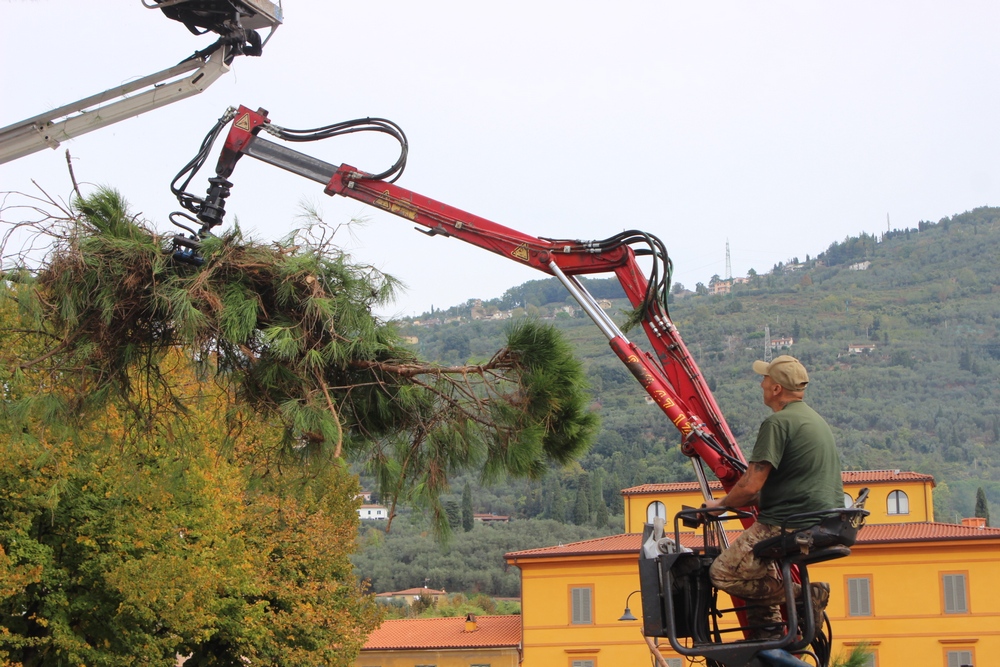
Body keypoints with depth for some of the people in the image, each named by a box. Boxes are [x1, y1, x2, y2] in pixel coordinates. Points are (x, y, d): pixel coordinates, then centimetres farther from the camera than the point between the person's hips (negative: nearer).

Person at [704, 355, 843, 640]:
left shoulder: (778, 422, -14)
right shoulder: (817, 420, 17)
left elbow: (751, 486, -19)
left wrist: (721, 504, 0)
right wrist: (756, 501, 26)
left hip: (789, 527, -10)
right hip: (824, 526, 10)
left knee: (723, 573, -3)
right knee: (754, 565, 28)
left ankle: (803, 596, -7)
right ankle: (767, 632, 21)